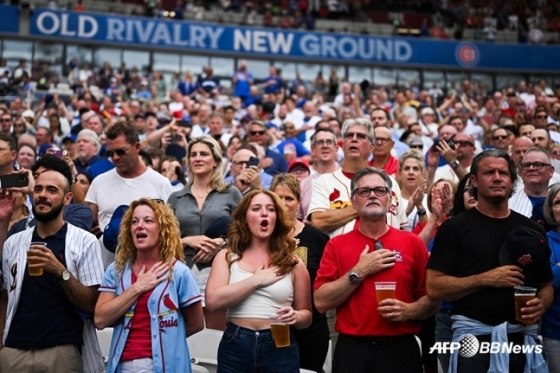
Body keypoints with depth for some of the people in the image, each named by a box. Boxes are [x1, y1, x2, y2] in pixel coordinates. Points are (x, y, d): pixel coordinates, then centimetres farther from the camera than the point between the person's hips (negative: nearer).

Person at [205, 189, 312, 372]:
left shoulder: (293, 262, 4)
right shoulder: (227, 257, 3)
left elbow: (306, 313, 8)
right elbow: (213, 301, -12)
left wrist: (295, 316, -14)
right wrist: (256, 280, -12)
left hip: (280, 348, 0)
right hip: (236, 347, 0)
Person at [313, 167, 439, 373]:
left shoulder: (412, 242, 2)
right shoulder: (337, 245, 2)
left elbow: (433, 299, 4)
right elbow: (321, 302, -6)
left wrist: (409, 310, -15)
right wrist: (359, 272, -12)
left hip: (401, 350, 0)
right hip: (352, 350, 0)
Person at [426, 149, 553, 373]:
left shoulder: (532, 230, 9)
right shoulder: (455, 228, -3)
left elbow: (546, 285, 15)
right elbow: (434, 288, -9)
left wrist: (541, 305, -7)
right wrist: (486, 279, -17)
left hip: (522, 337, 4)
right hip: (474, 337, -4)